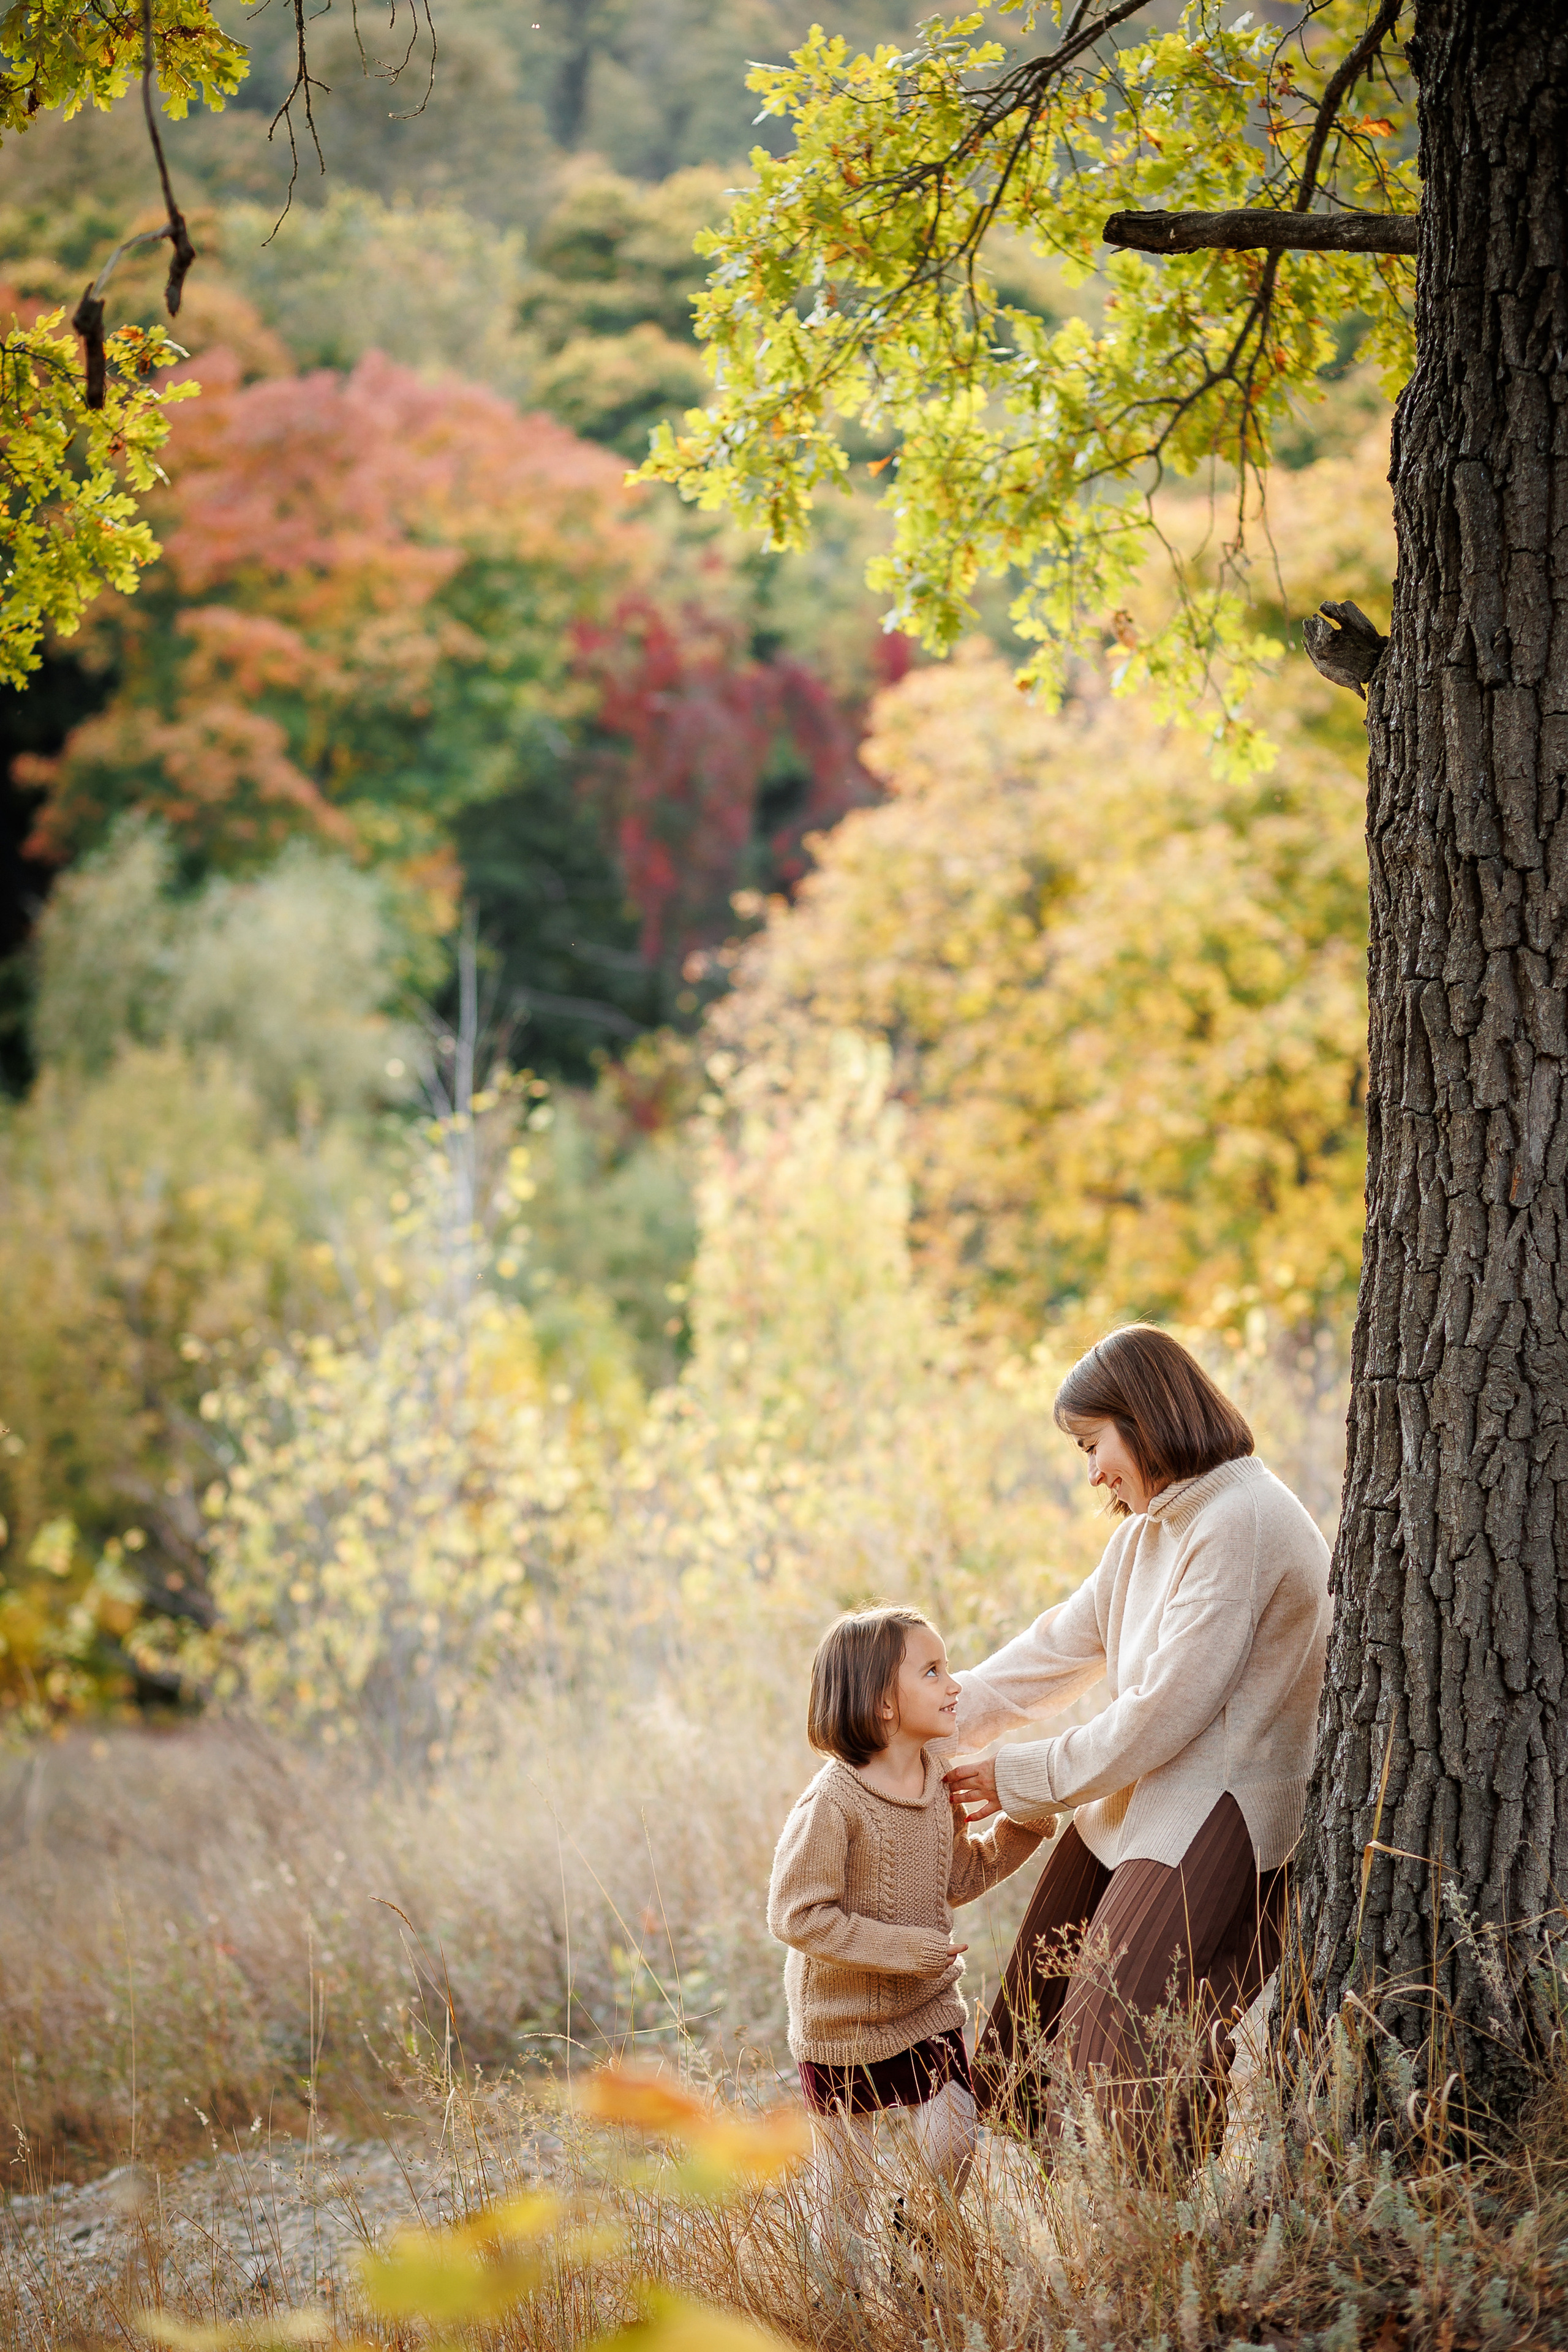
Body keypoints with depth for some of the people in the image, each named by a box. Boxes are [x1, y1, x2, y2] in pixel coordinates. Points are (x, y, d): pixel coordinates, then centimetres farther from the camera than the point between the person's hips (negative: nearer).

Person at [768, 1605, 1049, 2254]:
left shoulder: (936, 1784, -3)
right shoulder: (832, 1804, -26)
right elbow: (797, 1916, -26)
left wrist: (1021, 1828, -3)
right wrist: (906, 1949, -26)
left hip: (928, 2009, 5)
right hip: (843, 2021, -5)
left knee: (954, 2143, -1)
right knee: (846, 2171, 8)